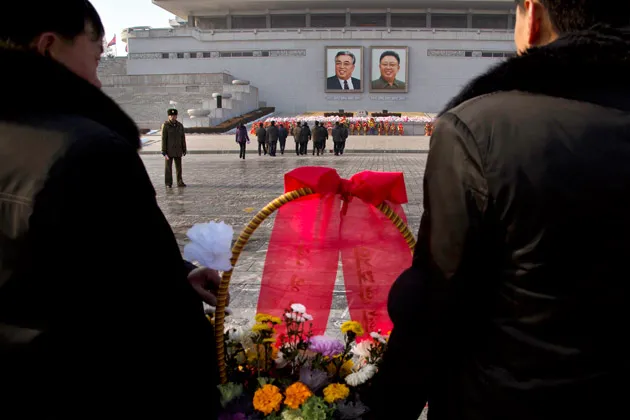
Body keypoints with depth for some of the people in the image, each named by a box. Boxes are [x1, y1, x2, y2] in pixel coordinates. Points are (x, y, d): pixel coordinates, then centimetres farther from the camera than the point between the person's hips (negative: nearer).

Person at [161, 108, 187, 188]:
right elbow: (163, 139, -9)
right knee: (168, 167, 3)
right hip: (169, 151, -3)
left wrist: (184, 150, 6)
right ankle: (168, 183, 10)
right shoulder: (165, 125, -8)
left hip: (178, 151, 3)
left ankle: (180, 182, 15)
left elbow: (183, 138, 8)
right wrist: (164, 152, -13)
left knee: (179, 167, 6)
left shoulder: (180, 125, 4)